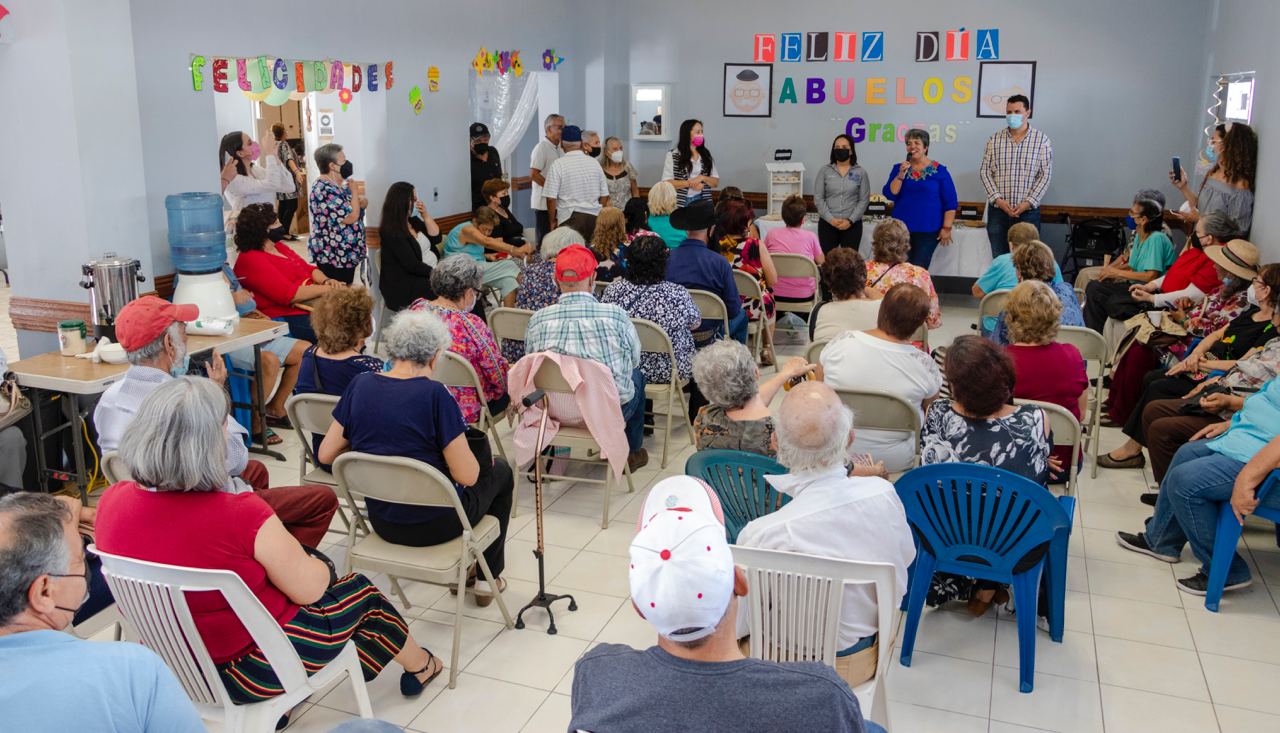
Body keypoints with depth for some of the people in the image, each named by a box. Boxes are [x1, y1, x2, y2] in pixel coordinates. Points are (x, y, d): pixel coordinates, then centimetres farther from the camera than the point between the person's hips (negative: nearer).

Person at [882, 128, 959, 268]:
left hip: (928, 230, -3)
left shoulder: (939, 170, -1)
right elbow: (890, 195, -3)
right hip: (902, 228, 3)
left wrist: (946, 228, -7)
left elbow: (950, 203, -1)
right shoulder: (899, 168, 8)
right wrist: (901, 174, -14)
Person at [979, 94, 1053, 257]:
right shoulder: (994, 139, 6)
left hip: (1028, 211, -1)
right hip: (997, 210, 1)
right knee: (998, 259, 4)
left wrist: (1028, 203, -12)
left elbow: (1046, 174, -2)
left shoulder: (1042, 140, 1)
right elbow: (985, 171, 3)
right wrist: (998, 199, -9)